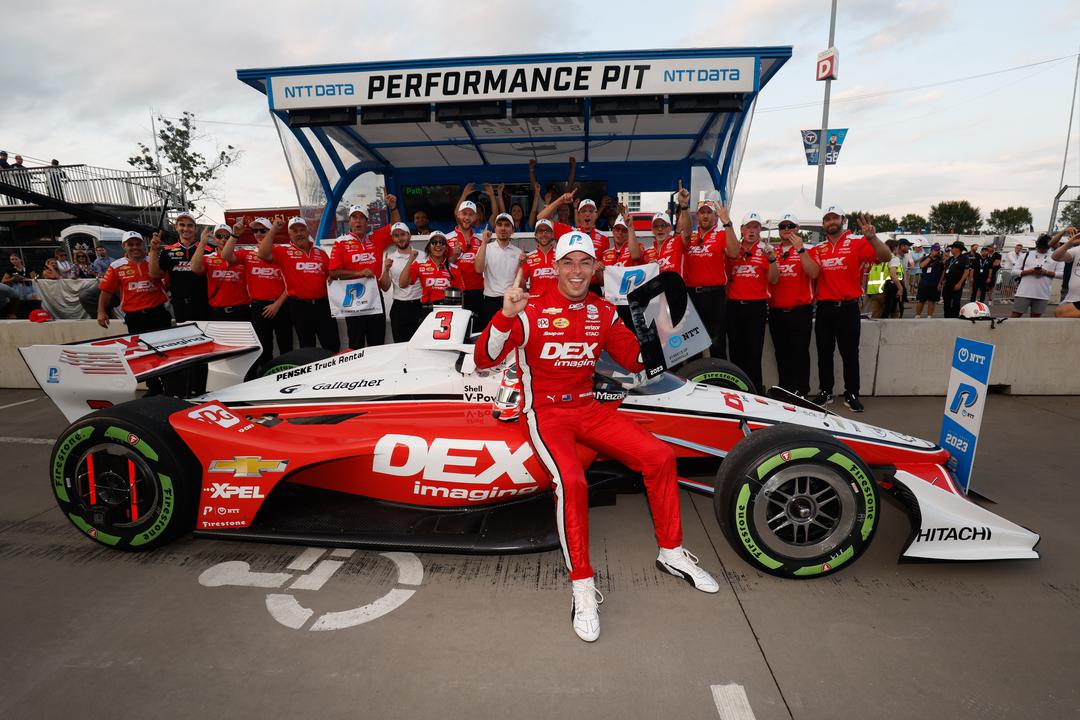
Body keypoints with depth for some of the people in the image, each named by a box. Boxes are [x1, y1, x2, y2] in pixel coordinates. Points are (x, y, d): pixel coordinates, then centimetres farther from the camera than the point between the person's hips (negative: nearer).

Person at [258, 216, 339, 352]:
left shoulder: (320, 252, 12)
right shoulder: (284, 251, 3)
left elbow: (330, 275, 18)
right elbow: (263, 254, -14)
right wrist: (273, 230, -13)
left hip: (322, 304, 2)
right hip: (299, 306, -2)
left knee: (333, 345, 6)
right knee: (307, 346, 10)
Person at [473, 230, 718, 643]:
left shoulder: (604, 313, 5)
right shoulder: (531, 311, -10)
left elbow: (638, 362, 10)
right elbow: (483, 359, -15)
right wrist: (505, 316, -32)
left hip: (589, 408, 5)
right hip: (546, 412, -5)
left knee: (661, 456, -9)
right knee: (571, 480, -32)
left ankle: (671, 553, 12)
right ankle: (583, 588, -13)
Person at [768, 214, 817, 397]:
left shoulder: (805, 251, 3)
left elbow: (813, 273, -14)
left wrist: (800, 249, -19)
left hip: (800, 311, -4)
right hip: (776, 311, 4)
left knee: (799, 353, -3)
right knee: (781, 354, 10)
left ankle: (801, 392, 3)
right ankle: (784, 391, 19)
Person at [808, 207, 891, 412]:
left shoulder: (857, 242, -3)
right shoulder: (818, 249, 10)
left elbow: (885, 257, -13)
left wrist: (872, 237, -29)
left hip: (848, 308, -3)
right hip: (824, 308, 3)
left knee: (850, 354, 4)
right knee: (824, 353, 10)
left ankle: (852, 394, 14)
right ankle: (825, 392, 21)